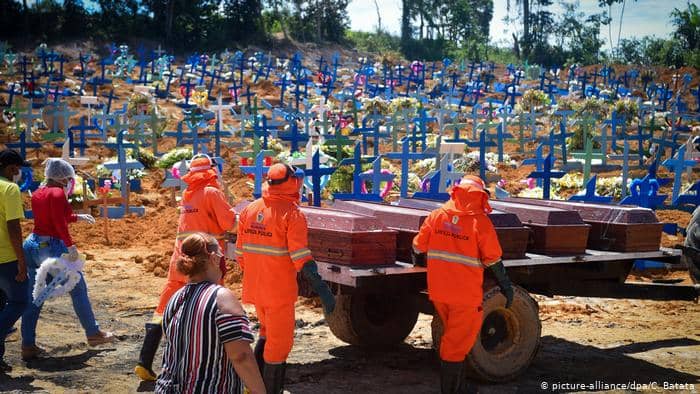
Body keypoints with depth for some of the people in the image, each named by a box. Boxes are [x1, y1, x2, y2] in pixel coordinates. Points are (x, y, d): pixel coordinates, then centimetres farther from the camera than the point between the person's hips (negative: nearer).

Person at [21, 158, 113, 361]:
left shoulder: (37, 194, 13)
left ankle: (28, 346, 8)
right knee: (78, 289, 8)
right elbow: (59, 222, -24)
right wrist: (71, 245, -28)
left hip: (32, 245, 8)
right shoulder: (57, 193, -12)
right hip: (52, 247, -8)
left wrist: (77, 217, 34)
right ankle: (93, 334, 19)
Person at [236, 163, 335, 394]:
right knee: (280, 342, 7)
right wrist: (322, 289, -21)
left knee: (267, 332, 26)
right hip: (279, 292, -7)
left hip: (254, 287, 7)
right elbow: (301, 258, -21)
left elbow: (240, 252, 10)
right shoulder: (291, 213, -14)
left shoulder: (250, 209, 5)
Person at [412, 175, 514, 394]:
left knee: (454, 337, 23)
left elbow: (419, 246, 7)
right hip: (465, 294, -5)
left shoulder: (437, 215, 1)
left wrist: (418, 262, 29)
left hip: (438, 292, 6)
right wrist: (506, 287, 5)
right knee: (458, 342, 5)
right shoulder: (480, 222, -11)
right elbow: (493, 260, -7)